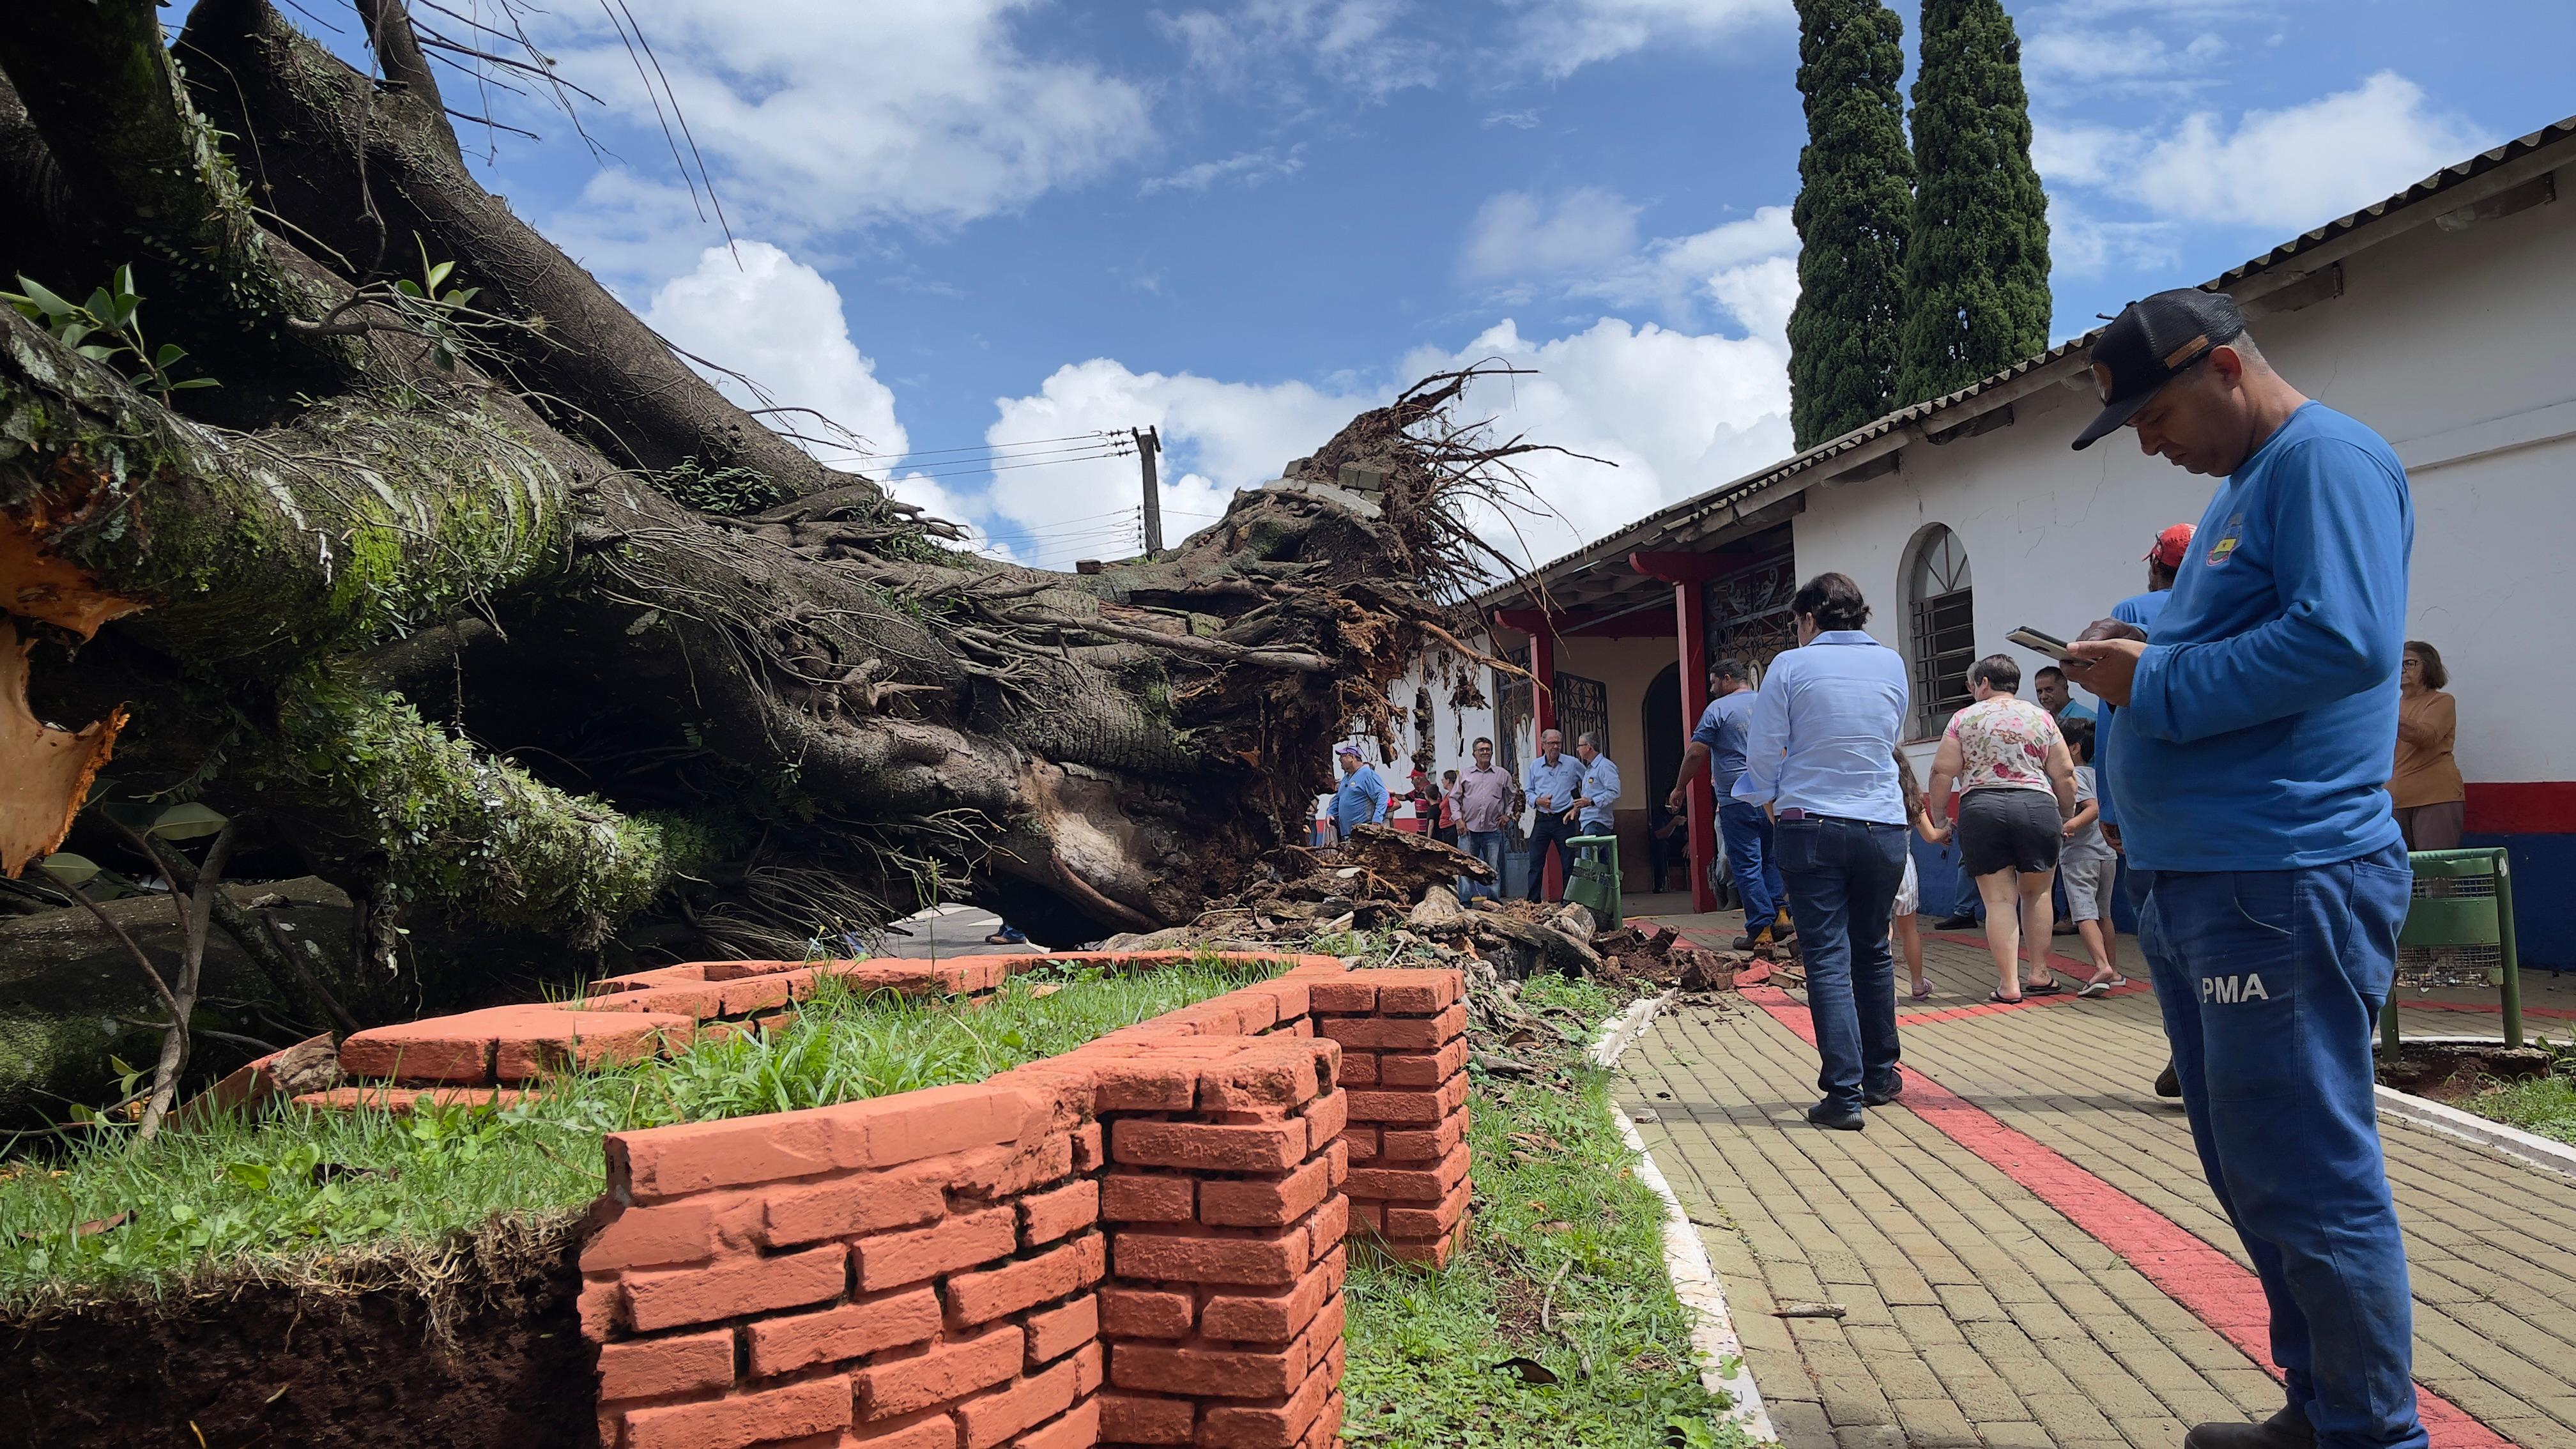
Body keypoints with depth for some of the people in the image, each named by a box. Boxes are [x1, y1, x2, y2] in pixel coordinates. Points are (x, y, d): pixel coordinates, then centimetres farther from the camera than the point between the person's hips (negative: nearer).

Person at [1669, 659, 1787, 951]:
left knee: (1746, 864, -1)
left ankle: (1760, 931, -2)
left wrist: (1680, 789, 4)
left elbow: (1695, 753, -7)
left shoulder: (1718, 709, -5)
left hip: (1736, 799, -5)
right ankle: (1780, 913, 6)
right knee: (1771, 858, 18)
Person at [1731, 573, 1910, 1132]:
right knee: (1872, 951, 17)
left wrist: (1769, 796, 17)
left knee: (1828, 959, -2)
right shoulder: (1891, 665, 5)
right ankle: (1880, 1075, 28)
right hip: (1883, 828, 3)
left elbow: (1763, 752, -3)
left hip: (1810, 827, -3)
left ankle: (1844, 1094, -6)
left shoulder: (1792, 666, -7)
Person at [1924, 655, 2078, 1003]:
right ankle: (2039, 974, 19)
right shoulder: (2041, 717, 10)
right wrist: (2066, 817, 20)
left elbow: (1942, 772, 0)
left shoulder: (1964, 718, 5)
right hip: (2036, 806, 1)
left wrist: (1939, 819, 9)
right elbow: (2064, 774, 7)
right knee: (2036, 893, 17)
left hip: (1981, 809, -1)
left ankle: (2009, 984, -1)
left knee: (1999, 899, 2)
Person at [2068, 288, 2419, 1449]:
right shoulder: (2242, 485, 21)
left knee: (2307, 1181, -3)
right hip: (2198, 885, 11)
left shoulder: (2327, 461, -10)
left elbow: (2345, 642, -24)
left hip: (2285, 884, -11)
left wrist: (2158, 685, -16)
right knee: (2254, 1173, 17)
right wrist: (2137, 674, 8)